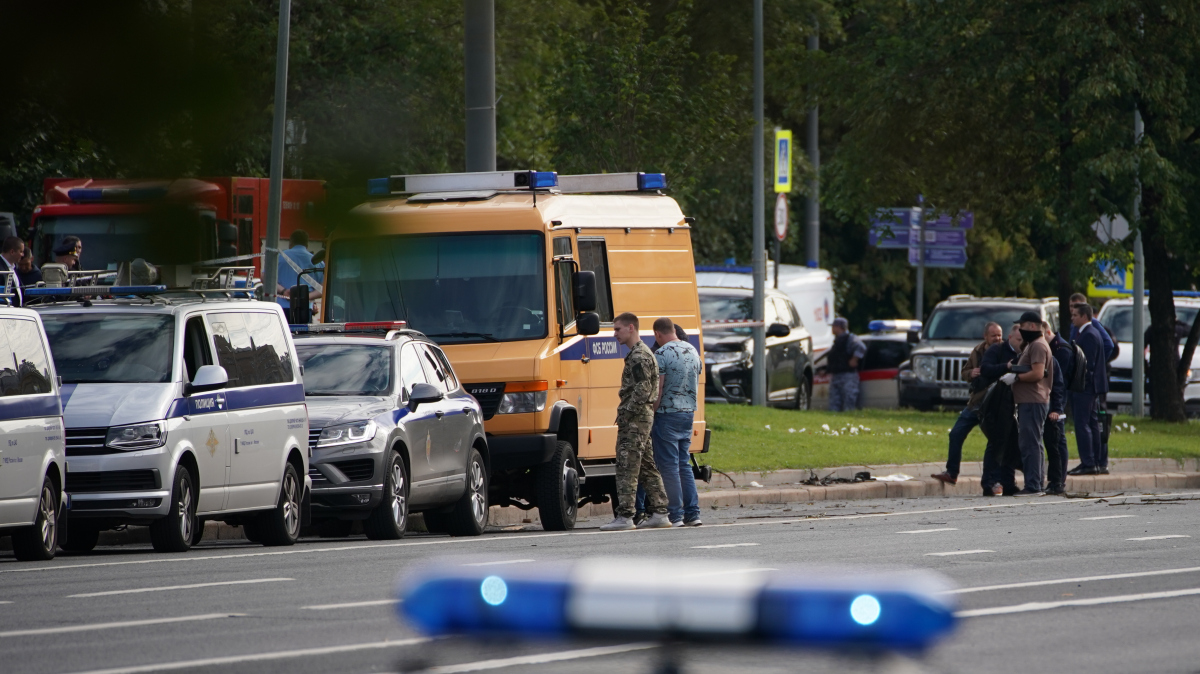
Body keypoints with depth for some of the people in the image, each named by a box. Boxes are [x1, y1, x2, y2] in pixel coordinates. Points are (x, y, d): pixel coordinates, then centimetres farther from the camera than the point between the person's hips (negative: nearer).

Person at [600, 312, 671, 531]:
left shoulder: (639, 356, -13)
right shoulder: (639, 353, 20)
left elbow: (642, 390, -21)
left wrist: (626, 414, -18)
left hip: (635, 419, -11)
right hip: (644, 417, 11)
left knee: (627, 467, -11)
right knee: (647, 468, 12)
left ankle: (624, 517, -13)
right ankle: (659, 514, 13)